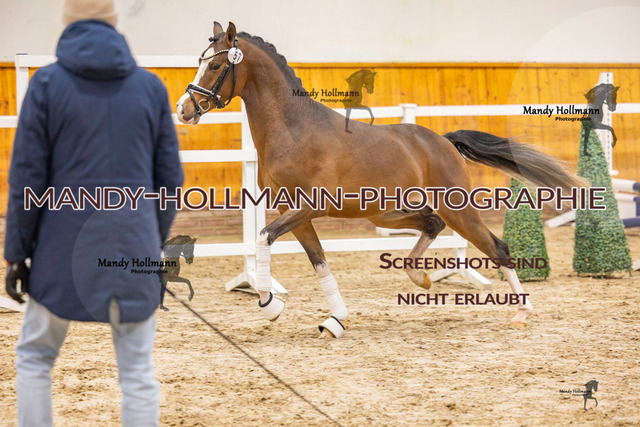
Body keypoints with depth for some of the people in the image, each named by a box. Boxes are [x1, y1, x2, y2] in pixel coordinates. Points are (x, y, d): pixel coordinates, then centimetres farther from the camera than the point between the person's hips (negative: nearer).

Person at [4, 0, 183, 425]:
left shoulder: (48, 83, -3)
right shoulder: (151, 87, 4)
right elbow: (170, 179, 7)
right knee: (138, 371, 5)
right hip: (134, 247, 2)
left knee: (34, 358, 15)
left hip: (65, 248, -2)